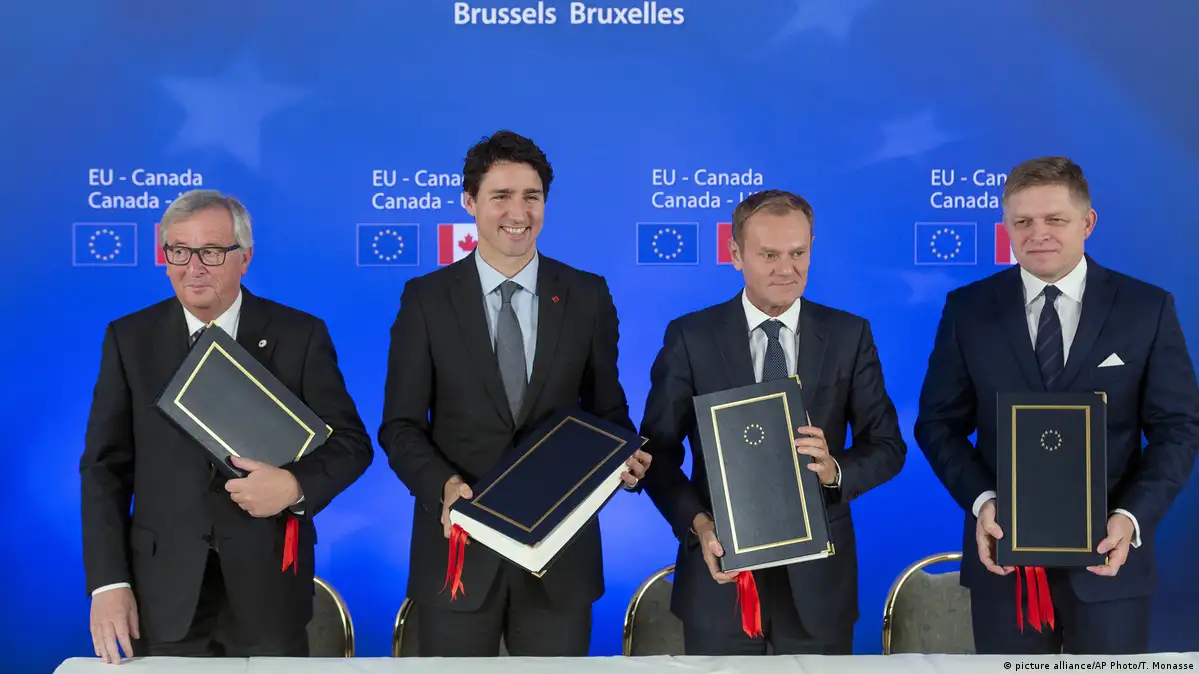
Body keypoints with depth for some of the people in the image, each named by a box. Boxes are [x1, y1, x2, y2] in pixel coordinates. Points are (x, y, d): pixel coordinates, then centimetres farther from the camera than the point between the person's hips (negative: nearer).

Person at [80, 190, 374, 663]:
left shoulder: (300, 335, -1)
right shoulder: (129, 339, 3)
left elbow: (351, 443, 1)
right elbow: (105, 466, 2)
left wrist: (295, 486, -19)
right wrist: (108, 583, -6)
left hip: (269, 586, -1)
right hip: (164, 591, 1)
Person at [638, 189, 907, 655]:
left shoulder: (850, 335, 1)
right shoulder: (690, 337, -3)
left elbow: (887, 447, 2)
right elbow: (658, 451, -1)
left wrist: (835, 471, -18)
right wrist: (697, 524, -17)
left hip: (819, 576, 1)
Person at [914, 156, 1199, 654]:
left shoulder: (1148, 308, -1)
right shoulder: (968, 309, 1)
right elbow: (938, 422, 3)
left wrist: (1133, 516, -14)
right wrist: (980, 501, -13)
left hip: (1108, 555, 0)